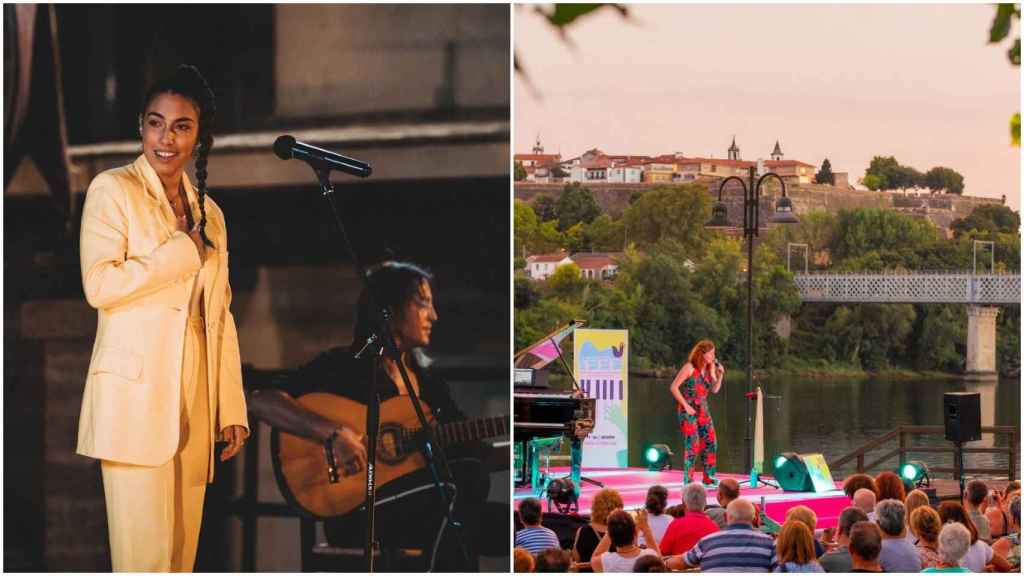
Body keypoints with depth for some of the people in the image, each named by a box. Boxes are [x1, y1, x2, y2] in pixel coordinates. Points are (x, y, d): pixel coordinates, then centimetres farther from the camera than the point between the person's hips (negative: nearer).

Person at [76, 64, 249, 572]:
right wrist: (184, 251, -7)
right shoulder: (113, 191, 1)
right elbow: (99, 285, -13)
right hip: (135, 398, -6)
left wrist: (232, 410, 13)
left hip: (194, 406, 6)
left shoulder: (209, 213, 20)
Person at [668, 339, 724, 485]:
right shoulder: (690, 367, -12)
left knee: (711, 443, 4)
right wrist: (686, 406, -15)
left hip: (703, 410, 7)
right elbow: (673, 387, -13)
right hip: (688, 411, -7)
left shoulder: (710, 368, 8)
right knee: (692, 444, -10)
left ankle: (709, 478, 14)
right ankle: (688, 480, -4)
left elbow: (714, 390, 9)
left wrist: (720, 375, -7)